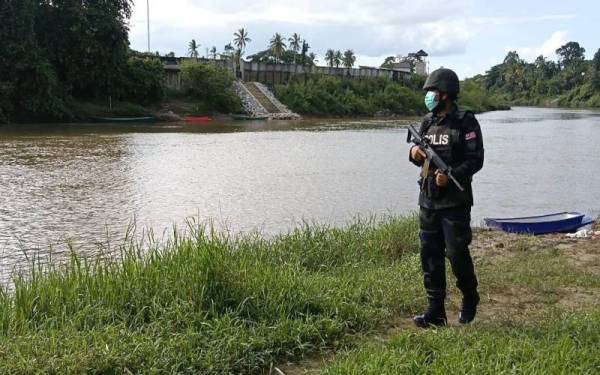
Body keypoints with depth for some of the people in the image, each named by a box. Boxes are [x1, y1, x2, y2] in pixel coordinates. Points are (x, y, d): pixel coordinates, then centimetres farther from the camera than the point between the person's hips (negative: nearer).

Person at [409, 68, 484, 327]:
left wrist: (451, 176, -25)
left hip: (455, 201, -6)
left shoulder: (465, 123, -8)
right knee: (430, 256, 6)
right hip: (428, 200, 6)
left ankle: (470, 300, 26)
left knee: (457, 253, 0)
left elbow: (476, 159, -12)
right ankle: (435, 311, 14)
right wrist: (415, 154, -3)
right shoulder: (428, 122, 11)